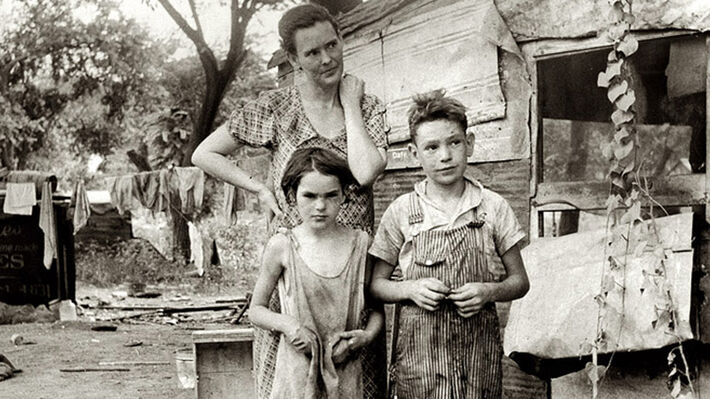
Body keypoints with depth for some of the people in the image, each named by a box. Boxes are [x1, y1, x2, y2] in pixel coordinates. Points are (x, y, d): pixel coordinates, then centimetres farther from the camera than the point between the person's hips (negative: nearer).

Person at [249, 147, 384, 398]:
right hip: (298, 369, -1)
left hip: (346, 371, 1)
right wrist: (285, 323, -12)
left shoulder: (360, 243, 1)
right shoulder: (282, 246, -3)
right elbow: (256, 309, 6)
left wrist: (368, 335, -8)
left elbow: (377, 304, 11)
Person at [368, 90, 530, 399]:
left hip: (480, 349, 1)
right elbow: (375, 284, 8)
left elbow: (519, 281, 10)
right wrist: (411, 288, -11)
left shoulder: (493, 207, 5)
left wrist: (490, 291, -10)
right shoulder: (401, 211, 3)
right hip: (420, 350, -1)